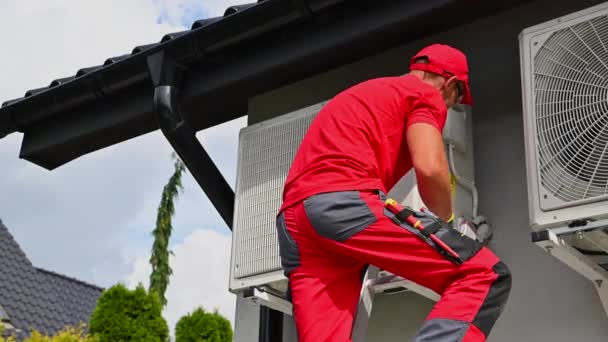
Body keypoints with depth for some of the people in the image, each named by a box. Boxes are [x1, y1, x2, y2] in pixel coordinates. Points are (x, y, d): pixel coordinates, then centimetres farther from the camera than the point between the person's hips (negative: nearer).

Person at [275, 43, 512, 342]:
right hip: (346, 201, -8)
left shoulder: (363, 93, 38)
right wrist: (445, 223, 13)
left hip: (293, 220, 9)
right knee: (485, 275, -6)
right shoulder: (426, 94, 12)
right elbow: (429, 169, -6)